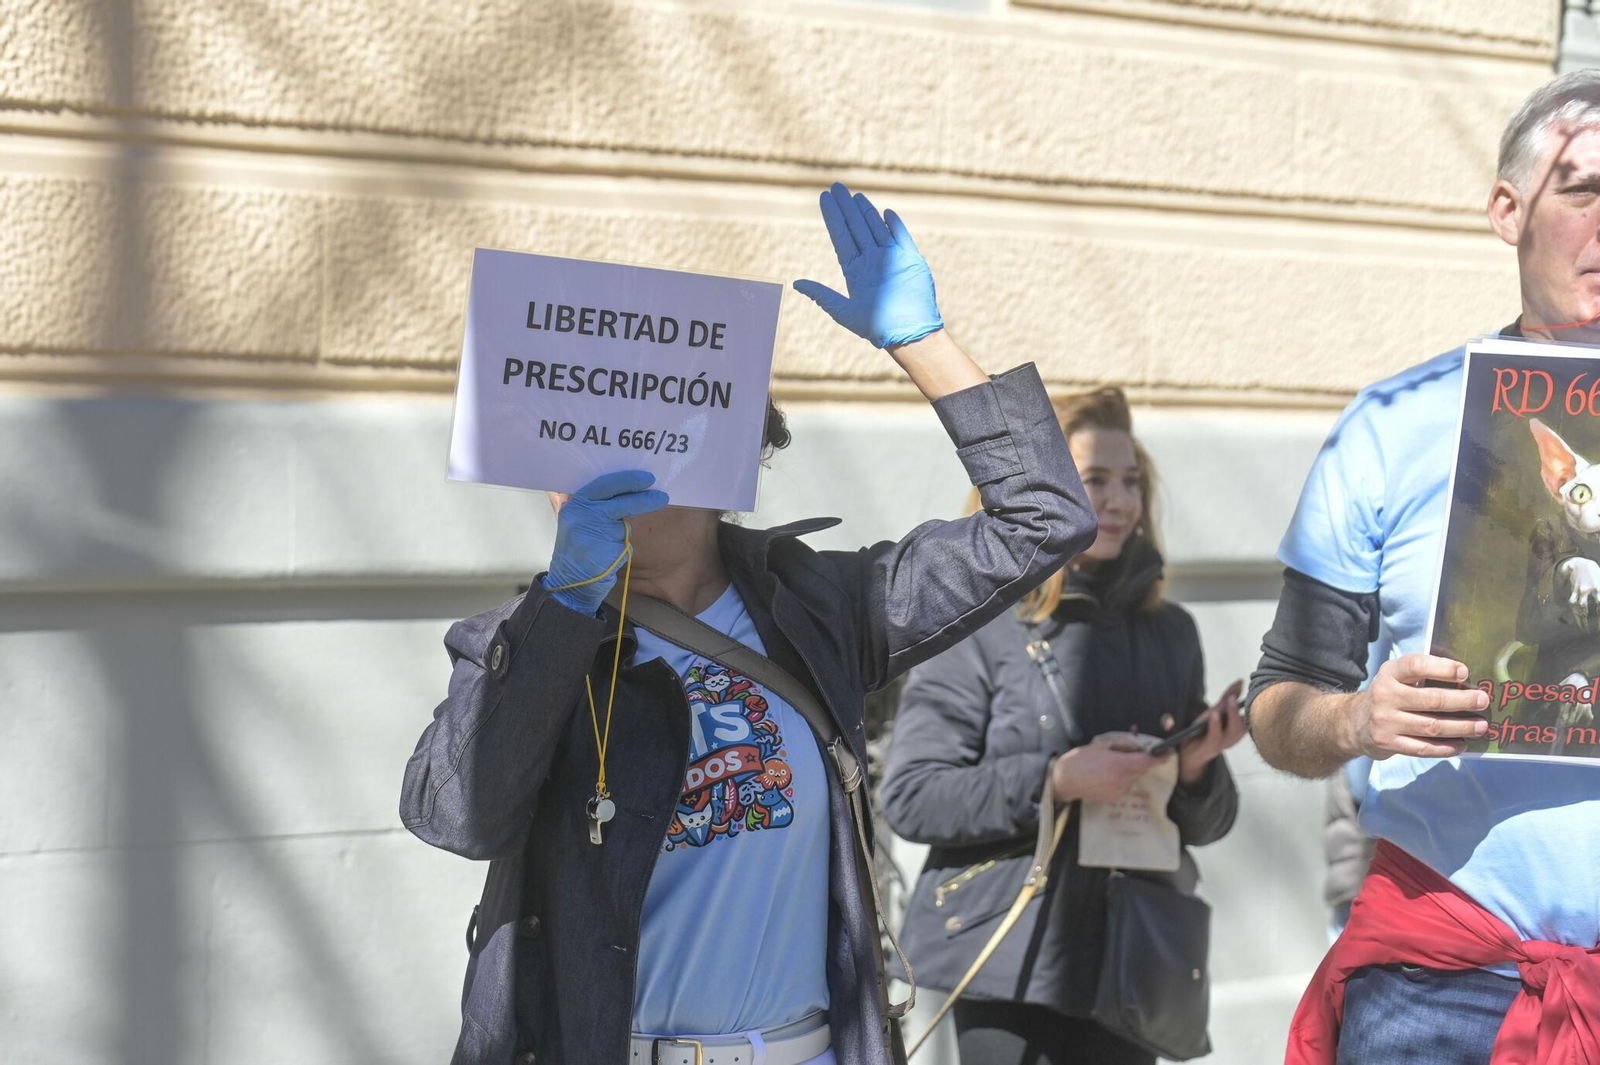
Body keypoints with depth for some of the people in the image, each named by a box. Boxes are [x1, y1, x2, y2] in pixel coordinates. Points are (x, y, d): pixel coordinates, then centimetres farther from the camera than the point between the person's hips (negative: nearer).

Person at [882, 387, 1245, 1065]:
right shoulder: (980, 626, -2)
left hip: (1126, 959, 4)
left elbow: (1204, 827, 16)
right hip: (1003, 960, -4)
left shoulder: (1168, 630, 12)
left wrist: (1197, 769, -6)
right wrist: (1053, 780, -18)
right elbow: (910, 797, -9)